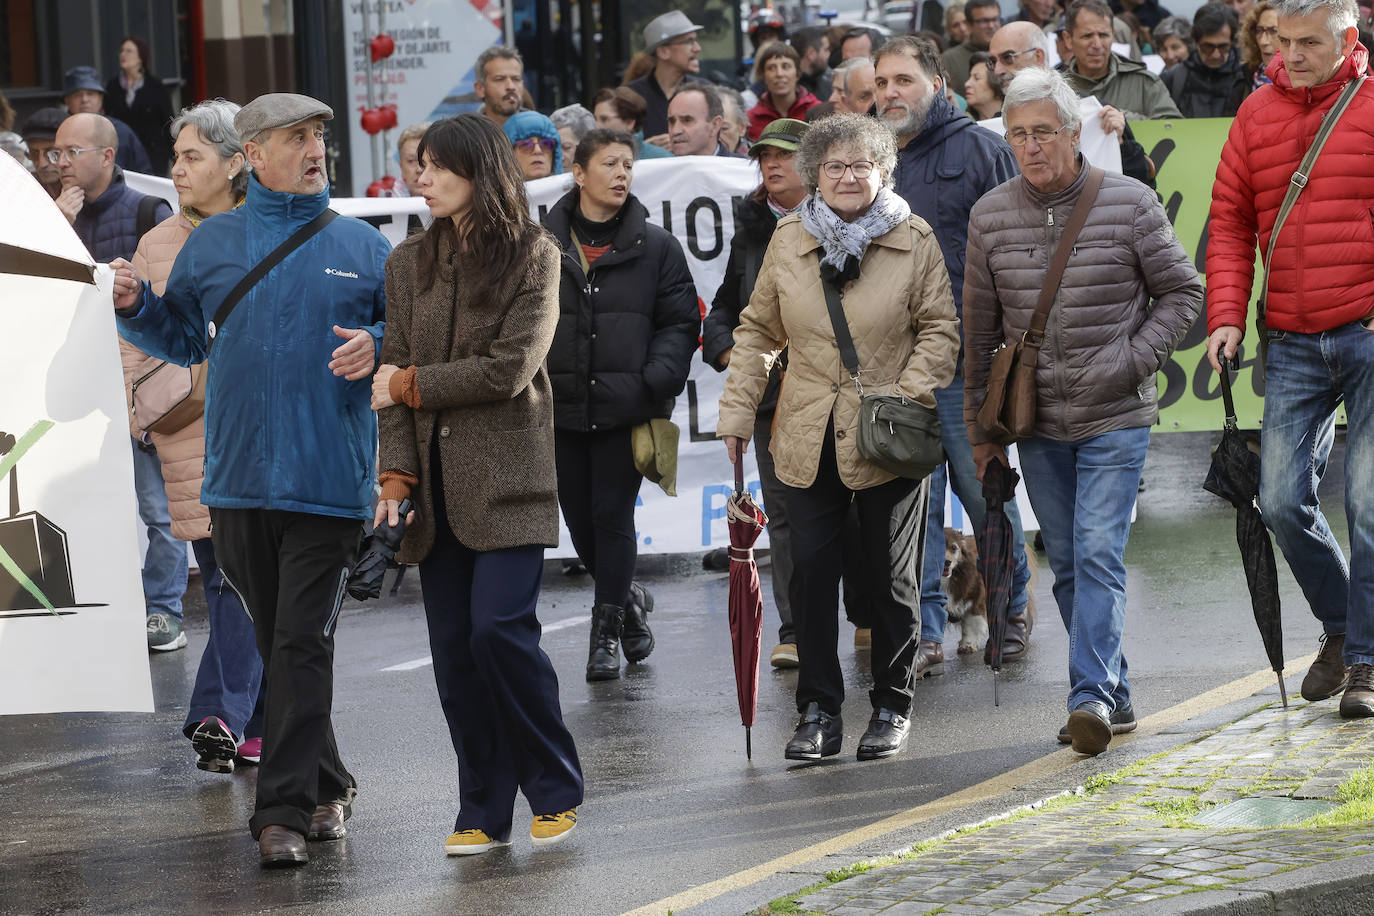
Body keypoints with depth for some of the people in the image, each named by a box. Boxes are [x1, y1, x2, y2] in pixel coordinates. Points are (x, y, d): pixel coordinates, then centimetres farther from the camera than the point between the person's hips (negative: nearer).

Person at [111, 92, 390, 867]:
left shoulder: (360, 244, 6)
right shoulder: (212, 243, 10)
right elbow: (182, 339, 17)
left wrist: (378, 345, -9)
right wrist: (136, 305, -1)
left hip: (329, 482, -3)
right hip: (239, 480, 3)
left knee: (303, 647, -9)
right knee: (275, 646, 10)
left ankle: (286, 810, -9)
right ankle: (328, 788, 25)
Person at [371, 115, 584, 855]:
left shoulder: (533, 258, -1)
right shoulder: (410, 263, 12)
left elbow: (508, 370, -10)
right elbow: (395, 374, 6)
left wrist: (413, 385, -4)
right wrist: (397, 473, -5)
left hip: (507, 479, -4)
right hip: (437, 483, 4)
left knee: (499, 629, -14)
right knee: (453, 650, 1)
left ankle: (555, 792, 2)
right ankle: (483, 811, 9)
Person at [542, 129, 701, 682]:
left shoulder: (655, 247, 2)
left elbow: (680, 323, 2)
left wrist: (658, 382, -11)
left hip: (625, 408, -2)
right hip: (560, 408, 2)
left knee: (612, 516, -3)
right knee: (579, 520, 9)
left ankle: (607, 628, 7)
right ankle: (627, 598, 33)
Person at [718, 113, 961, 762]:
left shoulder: (915, 240, -2)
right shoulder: (788, 240, 4)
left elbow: (940, 329, 0)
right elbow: (758, 330, 11)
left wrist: (909, 398, -12)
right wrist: (737, 411, 6)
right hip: (807, 439, 2)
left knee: (891, 578, 7)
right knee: (810, 574, 0)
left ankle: (892, 707, 21)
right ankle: (818, 710, 10)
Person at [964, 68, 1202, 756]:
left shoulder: (1130, 203, -6)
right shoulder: (990, 216, 3)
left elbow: (1182, 292, 3)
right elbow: (980, 329, 10)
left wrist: (1133, 360, -11)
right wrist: (979, 428, 11)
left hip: (1115, 417, -4)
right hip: (1038, 421, 4)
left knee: (1098, 553, -15)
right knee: (1067, 564, 8)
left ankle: (1092, 693, -18)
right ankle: (1115, 696, 18)